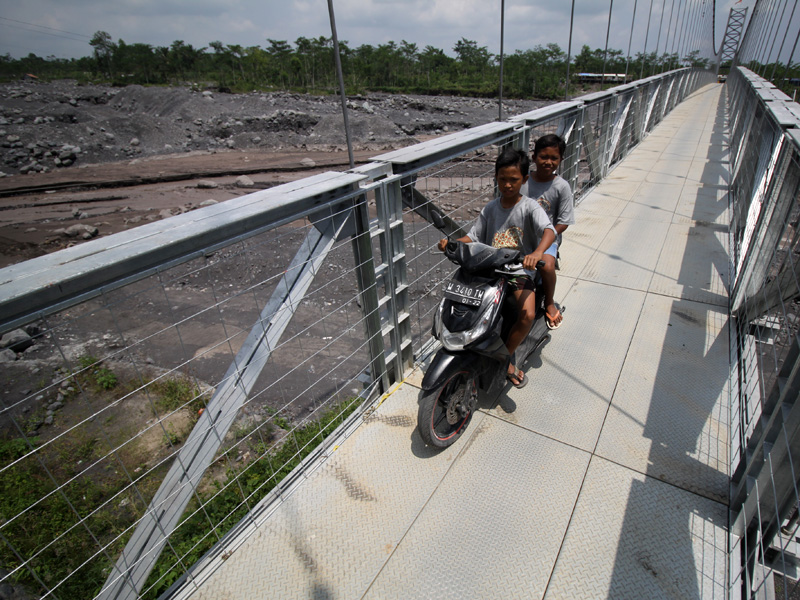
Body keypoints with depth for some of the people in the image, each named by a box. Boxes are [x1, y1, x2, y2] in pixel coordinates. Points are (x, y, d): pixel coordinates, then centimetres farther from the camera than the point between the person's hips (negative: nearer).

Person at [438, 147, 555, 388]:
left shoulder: (530, 207, -5)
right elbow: (474, 237, 8)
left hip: (520, 271, -4)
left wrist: (537, 252, -43)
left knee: (527, 315, -28)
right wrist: (451, 242, -13)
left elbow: (549, 231, -22)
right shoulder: (490, 208, 9)